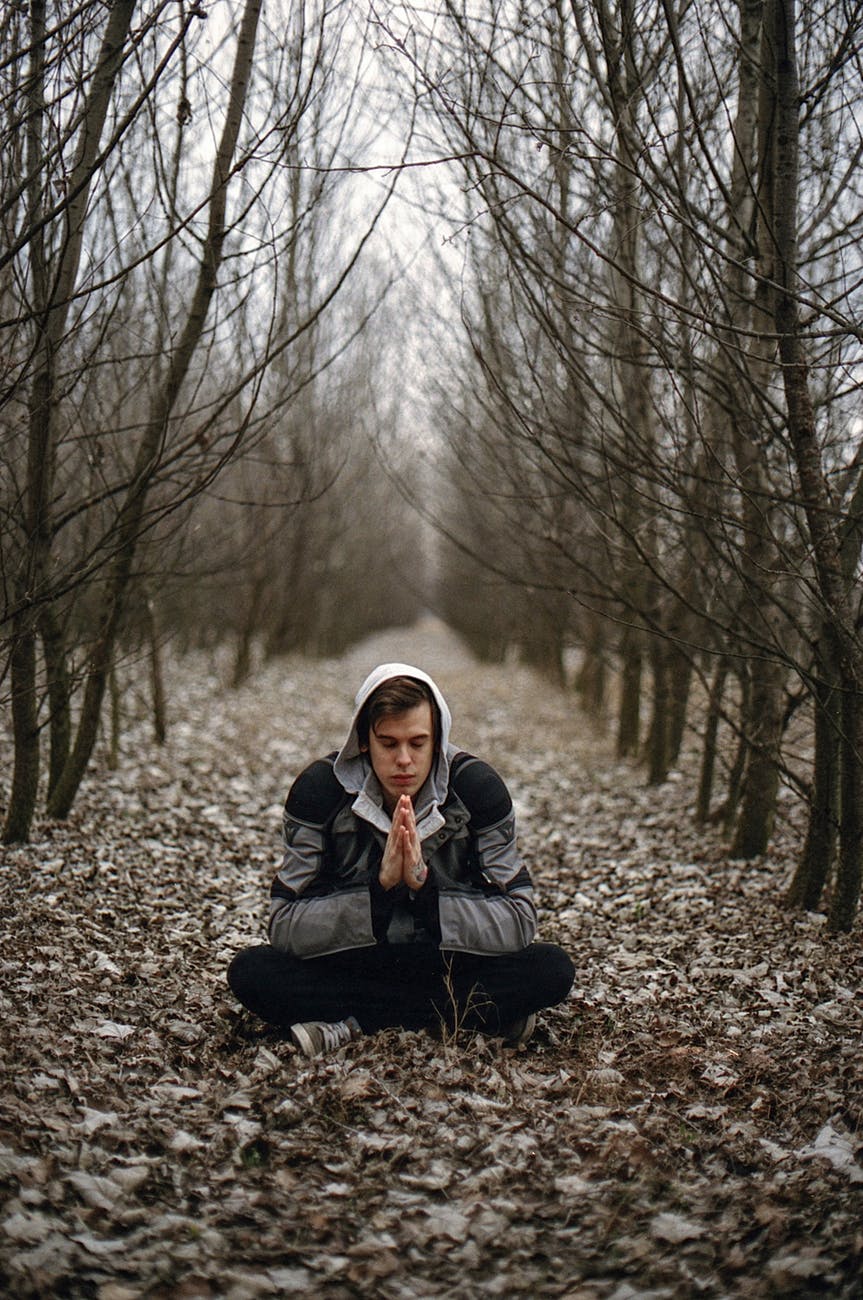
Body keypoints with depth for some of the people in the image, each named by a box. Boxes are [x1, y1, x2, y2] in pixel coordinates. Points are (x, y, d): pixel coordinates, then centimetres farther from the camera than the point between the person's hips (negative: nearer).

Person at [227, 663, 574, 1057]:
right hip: (352, 965, 0)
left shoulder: (477, 787, -13)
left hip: (451, 965, 0)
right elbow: (284, 926, -17)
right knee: (251, 971, -26)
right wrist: (380, 885, -30)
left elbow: (519, 923, -16)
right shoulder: (320, 788, -14)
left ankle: (356, 1024, -21)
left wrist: (424, 883, -30)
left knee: (552, 969, -26)